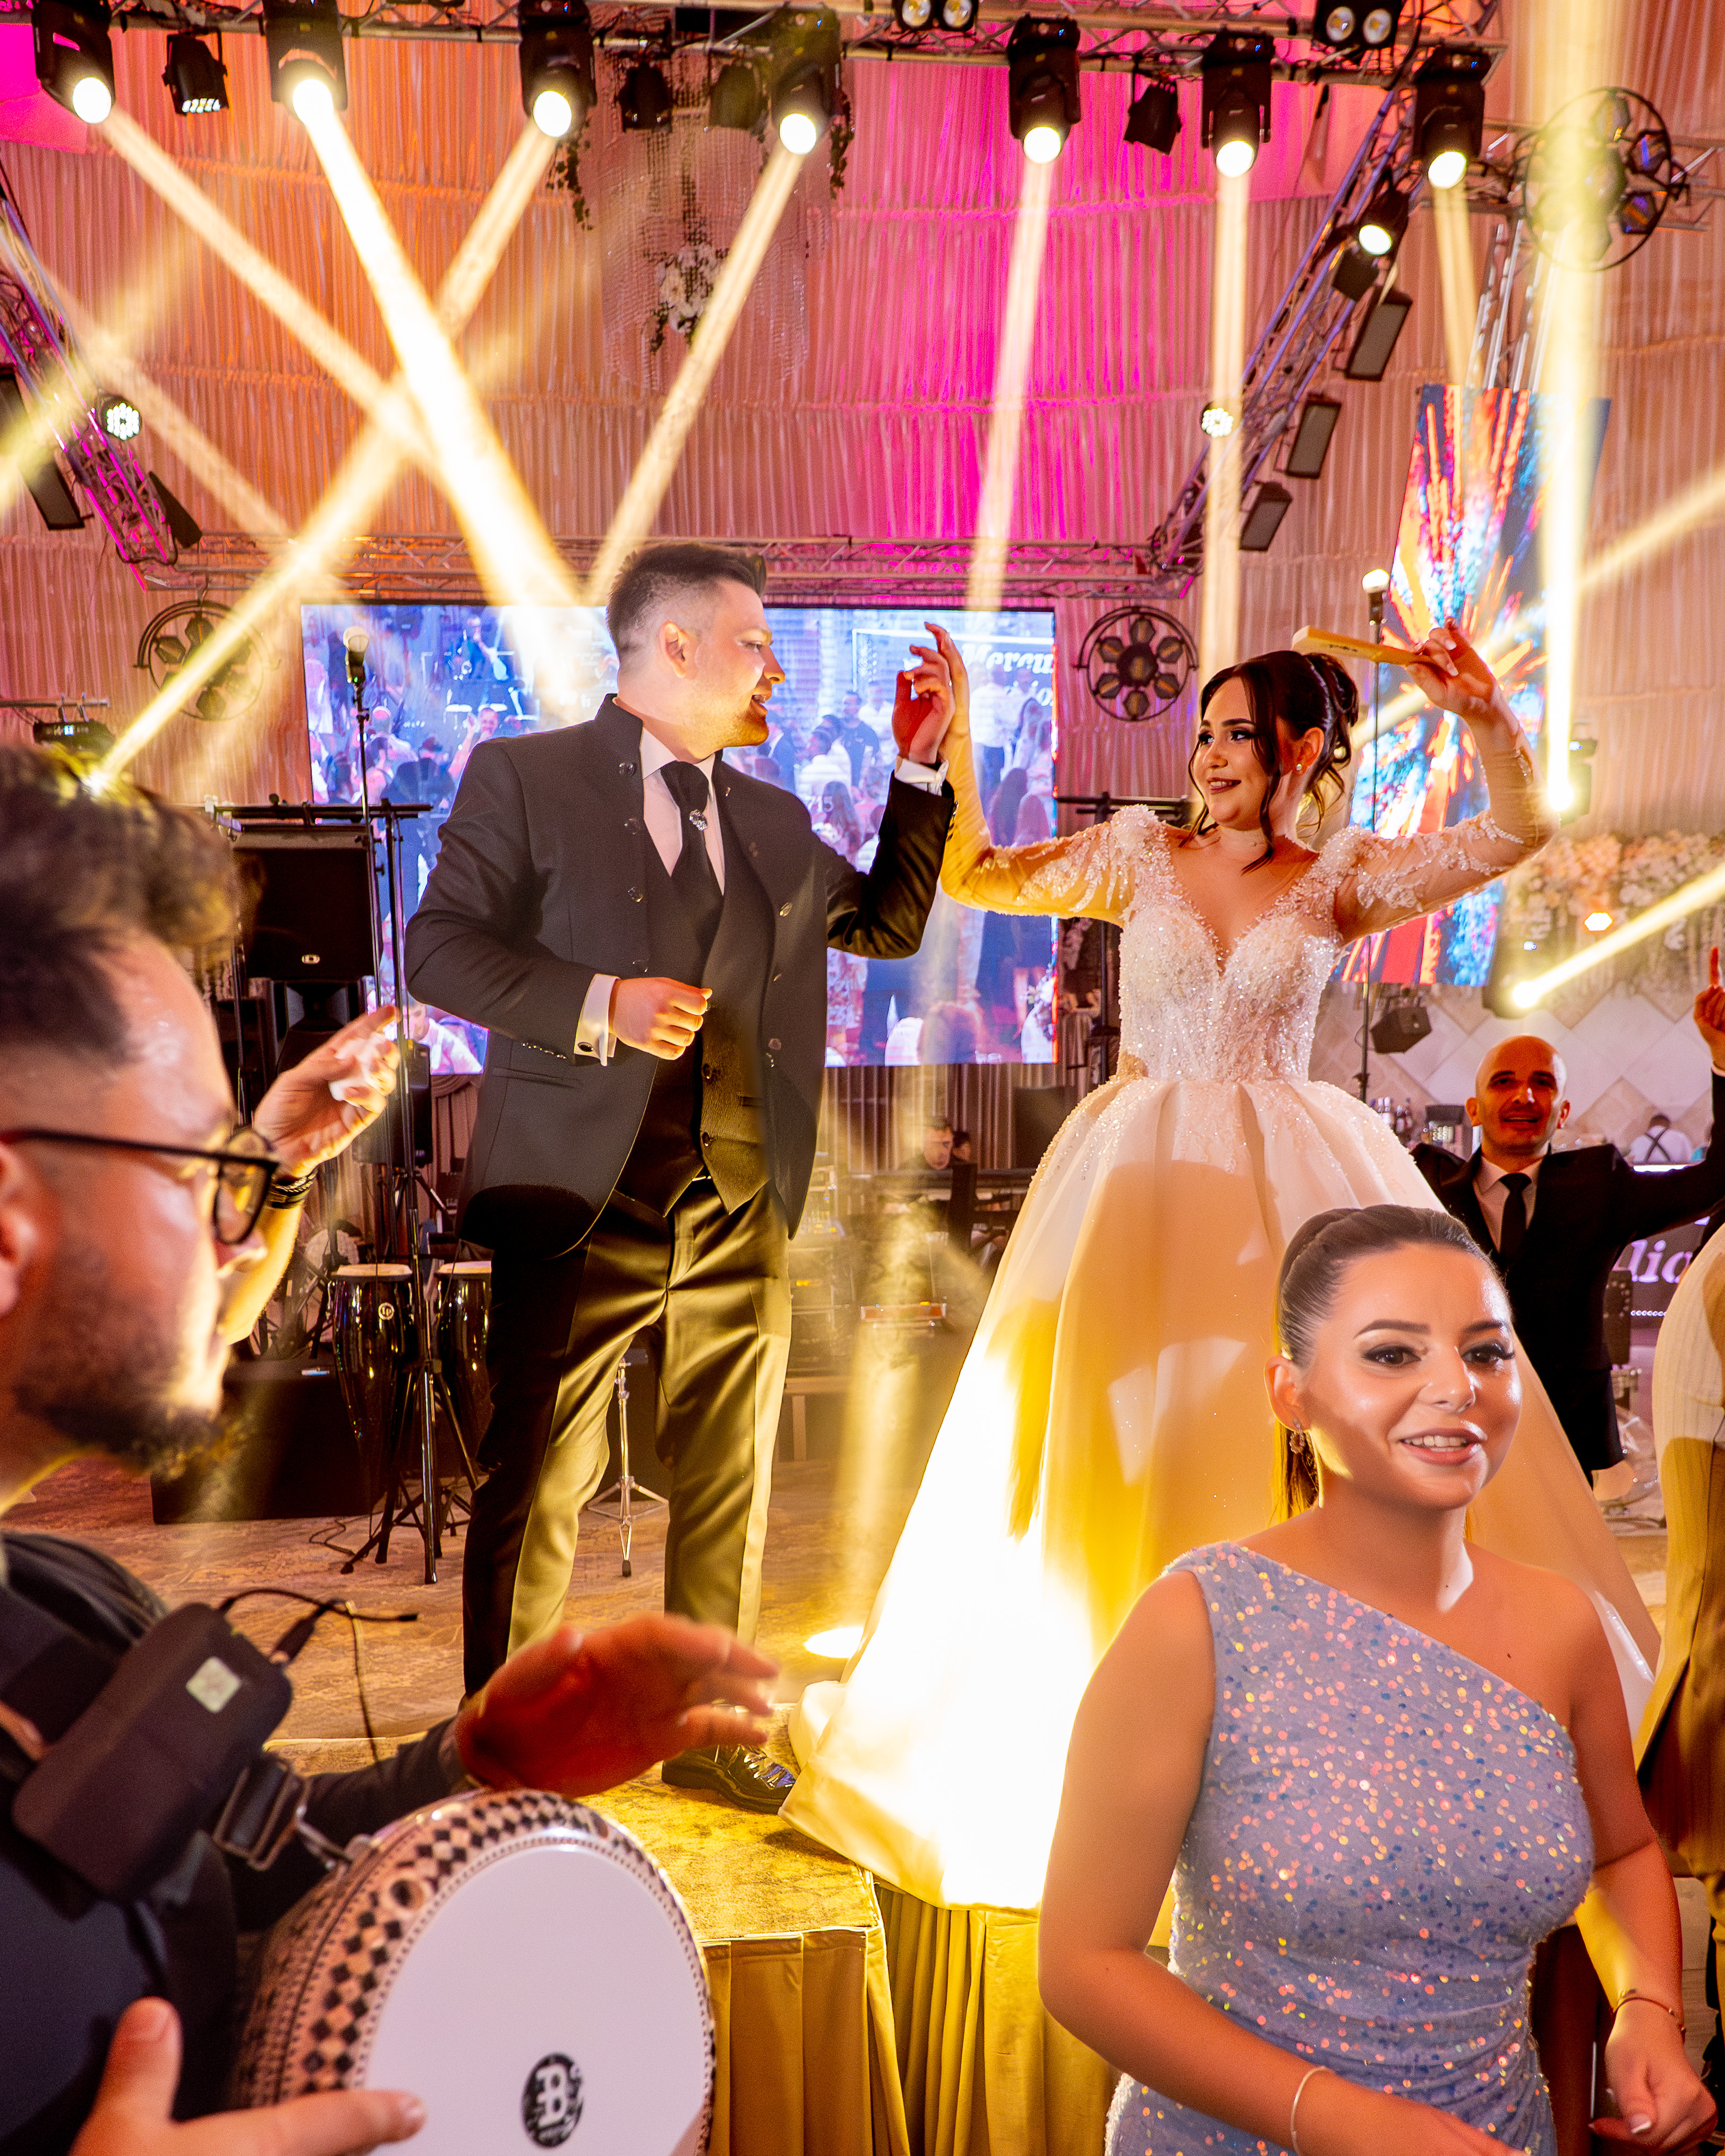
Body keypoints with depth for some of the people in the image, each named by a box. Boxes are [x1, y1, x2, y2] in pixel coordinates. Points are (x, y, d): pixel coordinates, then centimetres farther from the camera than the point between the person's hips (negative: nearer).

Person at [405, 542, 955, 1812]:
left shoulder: (774, 821, 18)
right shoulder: (524, 778, 2)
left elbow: (890, 923, 25)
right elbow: (441, 948, -5)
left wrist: (921, 770, 16)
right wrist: (600, 1007, -18)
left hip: (744, 1206, 5)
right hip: (581, 1196, -5)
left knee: (731, 1485, 13)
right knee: (536, 1491, 3)